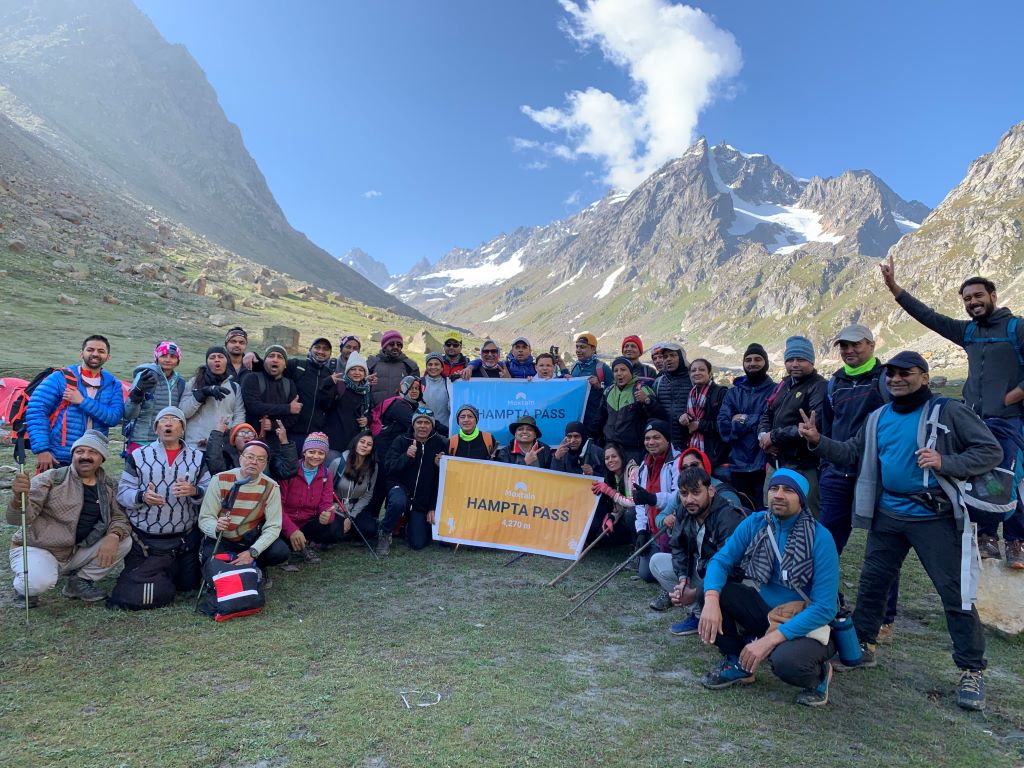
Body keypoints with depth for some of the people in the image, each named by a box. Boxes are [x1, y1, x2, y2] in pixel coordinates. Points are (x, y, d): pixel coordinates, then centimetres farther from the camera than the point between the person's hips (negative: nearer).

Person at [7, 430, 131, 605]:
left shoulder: (109, 486, 1)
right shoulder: (51, 478, -13)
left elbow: (120, 517, 2)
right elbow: (19, 518, -19)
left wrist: (113, 536, -22)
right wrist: (19, 497, -43)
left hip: (76, 552, 4)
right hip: (36, 549, -4)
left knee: (124, 541, -13)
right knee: (40, 581, -34)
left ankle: (80, 581, 6)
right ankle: (24, 587, 5)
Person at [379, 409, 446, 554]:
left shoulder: (439, 444, -1)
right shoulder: (401, 441, -2)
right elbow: (389, 467, -11)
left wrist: (433, 507, -2)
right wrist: (406, 456, -30)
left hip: (424, 500, 2)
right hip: (400, 487, -1)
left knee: (418, 544, -5)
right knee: (398, 502, -39)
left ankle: (411, 525, 32)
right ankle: (385, 534, -9)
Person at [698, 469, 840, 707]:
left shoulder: (820, 538, -20)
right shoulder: (754, 523, -7)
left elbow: (825, 607, -23)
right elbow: (720, 561, -7)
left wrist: (771, 639, -30)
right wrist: (711, 600, -30)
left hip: (808, 623, -5)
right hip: (765, 611, 5)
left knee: (786, 662, -35)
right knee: (713, 589, -16)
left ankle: (818, 674, 3)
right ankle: (737, 662, 3)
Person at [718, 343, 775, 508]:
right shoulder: (733, 392, 11)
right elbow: (723, 426, -3)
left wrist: (744, 420, -7)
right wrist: (756, 423, -12)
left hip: (765, 465, -3)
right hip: (738, 465, 3)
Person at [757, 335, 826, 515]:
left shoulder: (819, 387, -10)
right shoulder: (784, 384, 16)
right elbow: (766, 415, 21)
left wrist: (774, 436, -15)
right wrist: (763, 435, -2)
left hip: (803, 469, -8)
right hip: (775, 465, 8)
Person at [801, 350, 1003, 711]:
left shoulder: (949, 411, -8)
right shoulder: (878, 418, 9)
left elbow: (991, 451, -9)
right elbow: (852, 454, 9)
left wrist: (944, 462, -23)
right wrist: (818, 441, -6)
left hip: (934, 518, -5)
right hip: (888, 515, 5)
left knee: (955, 593, 0)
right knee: (872, 582, 12)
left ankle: (971, 671, 14)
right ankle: (862, 646, 29)